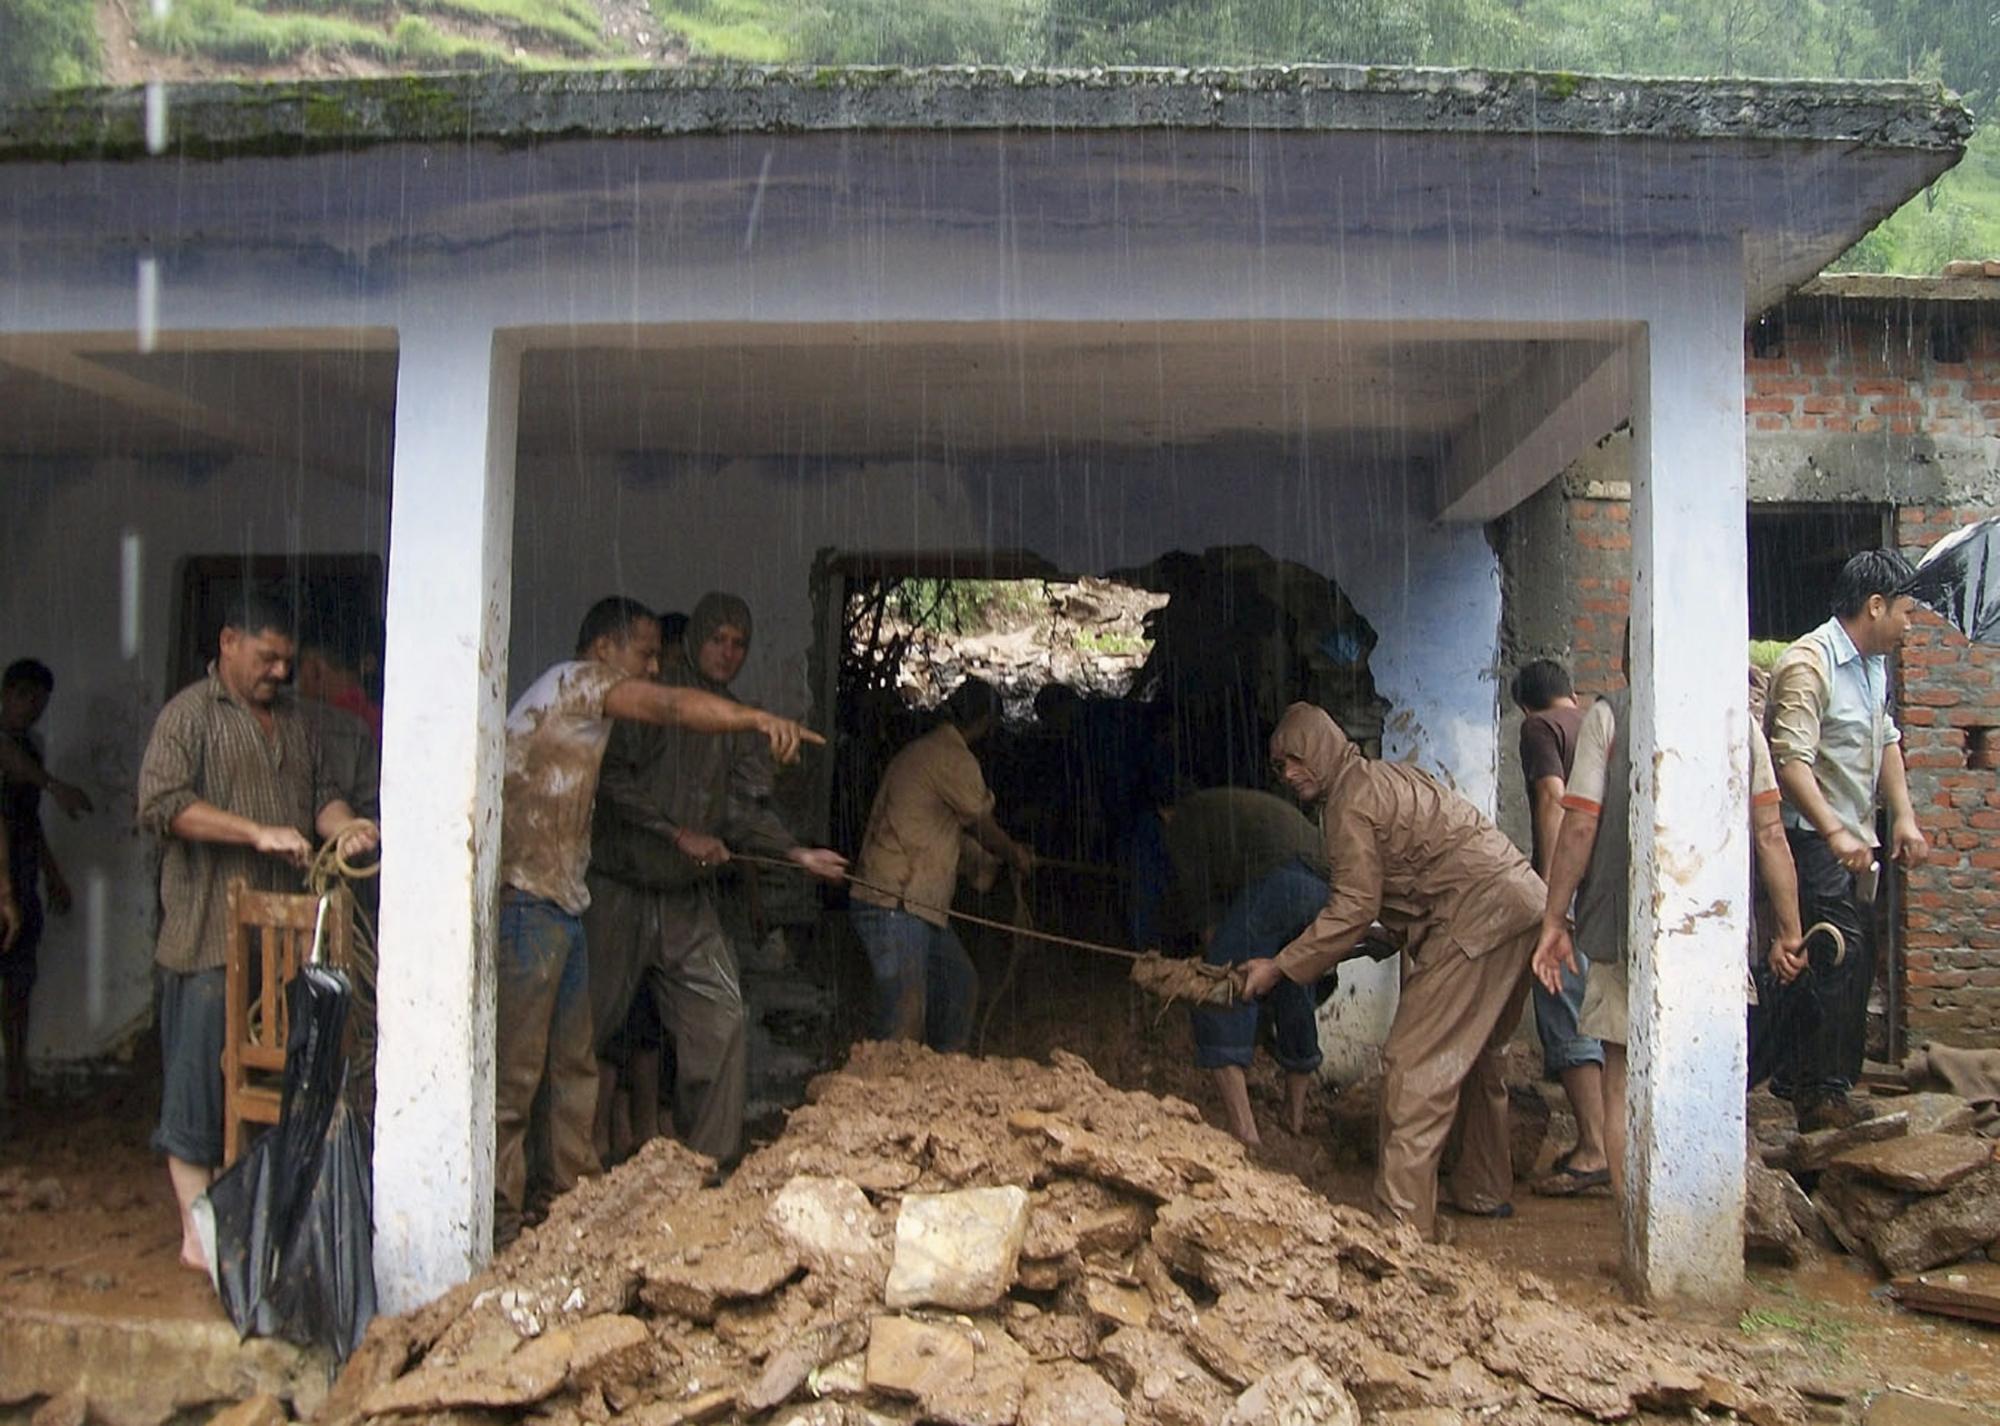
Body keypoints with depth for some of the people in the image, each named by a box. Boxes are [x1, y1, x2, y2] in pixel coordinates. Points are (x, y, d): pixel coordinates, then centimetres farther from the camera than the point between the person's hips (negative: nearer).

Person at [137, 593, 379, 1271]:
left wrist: (341, 823, -2)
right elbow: (161, 803, -15)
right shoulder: (189, 714, -4)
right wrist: (259, 832, -21)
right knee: (199, 1079, -2)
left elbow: (319, 791, 22)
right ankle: (199, 1233, 5)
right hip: (208, 936, -6)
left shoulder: (292, 719, 17)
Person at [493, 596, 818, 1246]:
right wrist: (758, 719, -28)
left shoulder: (585, 707, 22)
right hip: (525, 901, -10)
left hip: (561, 906, 10)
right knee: (516, 1069, -7)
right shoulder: (576, 680, -7)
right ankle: (500, 1226, -3)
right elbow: (674, 707, -21)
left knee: (575, 1064, 13)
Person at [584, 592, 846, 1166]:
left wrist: (797, 852, -13)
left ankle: (708, 1150, 7)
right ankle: (595, 1144, 15)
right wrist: (680, 833, -19)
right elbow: (612, 781, -14)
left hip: (688, 896, 5)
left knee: (720, 1011, -2)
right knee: (602, 1018, 1)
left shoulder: (738, 725, 11)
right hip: (621, 887, -5)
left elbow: (746, 810, 3)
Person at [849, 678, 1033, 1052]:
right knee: (904, 1024, -14)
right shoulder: (953, 758, -12)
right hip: (895, 906, -11)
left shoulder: (922, 751, 20)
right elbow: (983, 826, 1)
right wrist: (1016, 854, 20)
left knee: (960, 983, 22)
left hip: (916, 906, 11)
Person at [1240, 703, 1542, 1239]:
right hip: (1523, 899, 11)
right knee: (1472, 1054, 23)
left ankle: (1403, 1219, -13)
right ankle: (1485, 1190, 33)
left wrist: (1279, 967, -7)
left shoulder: (1350, 802, -7)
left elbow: (1352, 908, -11)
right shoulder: (1388, 775, 23)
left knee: (1414, 1062, -11)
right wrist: (1389, 937, 25)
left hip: (1477, 915, -10)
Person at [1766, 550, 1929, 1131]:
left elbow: (1886, 742, 24)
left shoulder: (1874, 665, 16)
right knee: (1838, 959, -14)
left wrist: (1903, 816, 11)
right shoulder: (1809, 664, -16)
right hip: (1812, 840, -10)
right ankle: (1822, 1095, -8)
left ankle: (1797, 1078, 20)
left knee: (1854, 964, 11)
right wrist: (1834, 833, -32)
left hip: (1854, 842, 10)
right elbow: (1790, 760, -25)